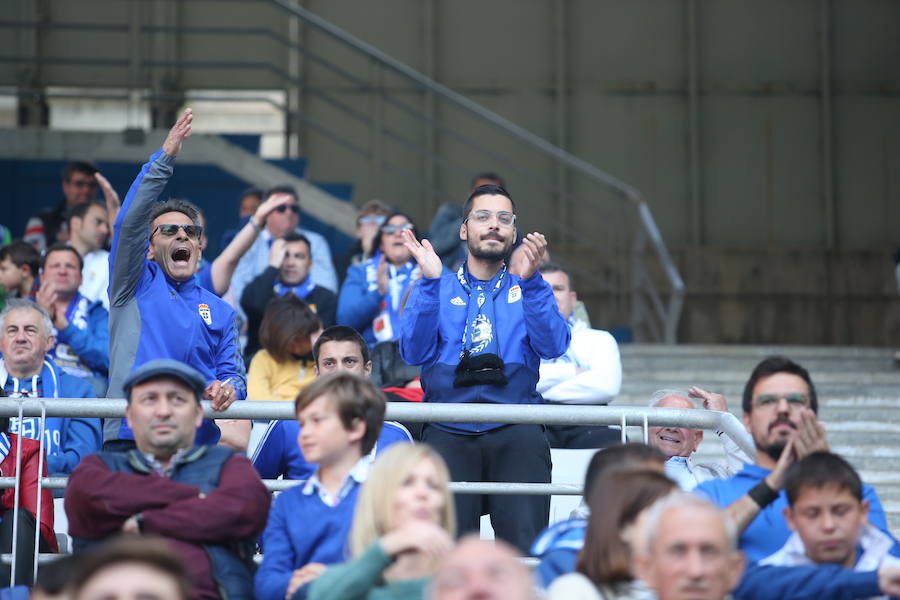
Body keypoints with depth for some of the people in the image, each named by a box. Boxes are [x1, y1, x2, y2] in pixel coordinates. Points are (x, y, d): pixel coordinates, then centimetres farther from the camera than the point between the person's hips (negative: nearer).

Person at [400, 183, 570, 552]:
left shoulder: (530, 290, 18)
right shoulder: (438, 289, 17)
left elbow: (553, 346, -2)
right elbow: (414, 353, 0)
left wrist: (529, 281, -13)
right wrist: (430, 282, -8)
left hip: (515, 432, 0)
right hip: (449, 434, 0)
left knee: (525, 544, -19)